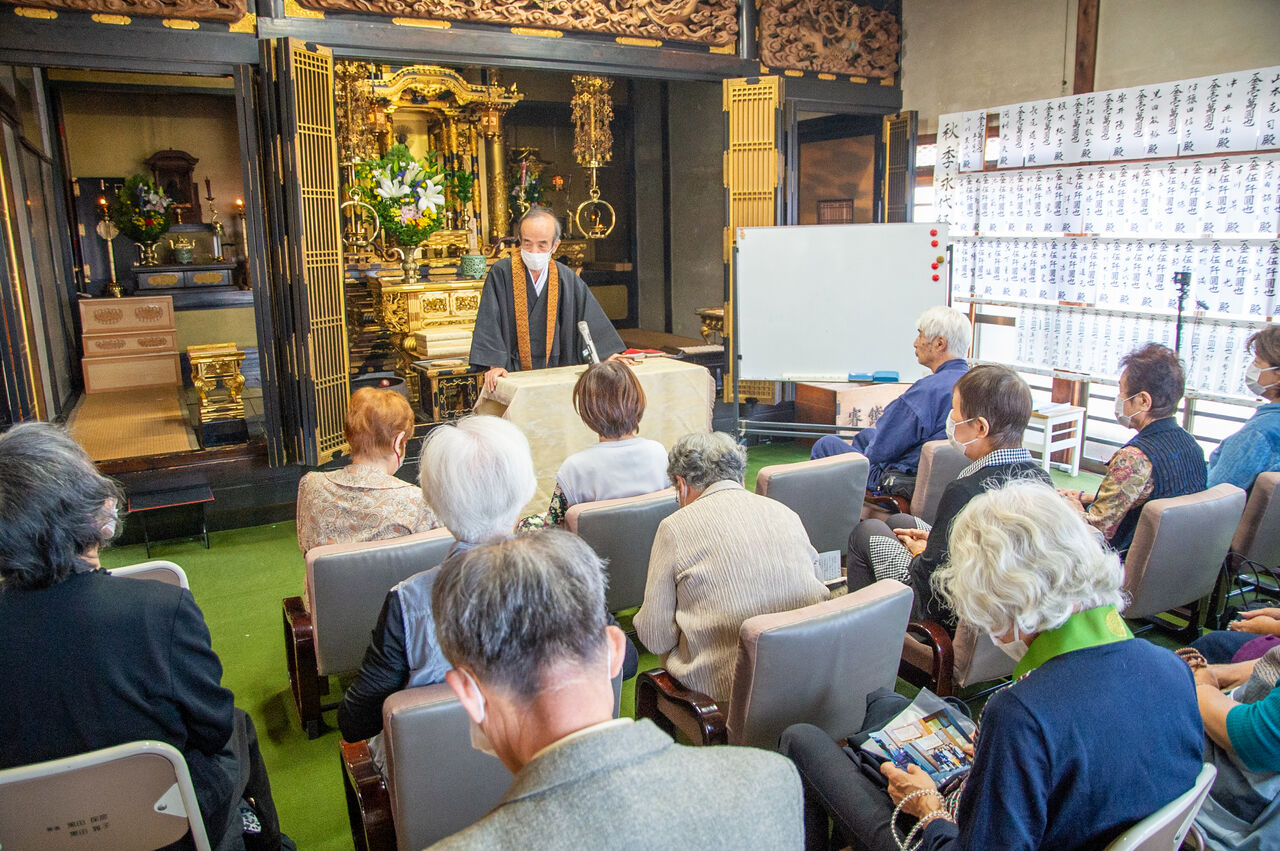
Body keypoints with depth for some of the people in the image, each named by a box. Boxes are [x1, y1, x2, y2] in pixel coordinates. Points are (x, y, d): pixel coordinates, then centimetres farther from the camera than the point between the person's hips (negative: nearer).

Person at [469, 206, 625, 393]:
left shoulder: (567, 279, 6)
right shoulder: (501, 273, -4)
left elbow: (591, 318, 13)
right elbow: (489, 322, -7)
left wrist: (610, 355, 7)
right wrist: (494, 364, -18)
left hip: (555, 371, 3)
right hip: (512, 371, -3)